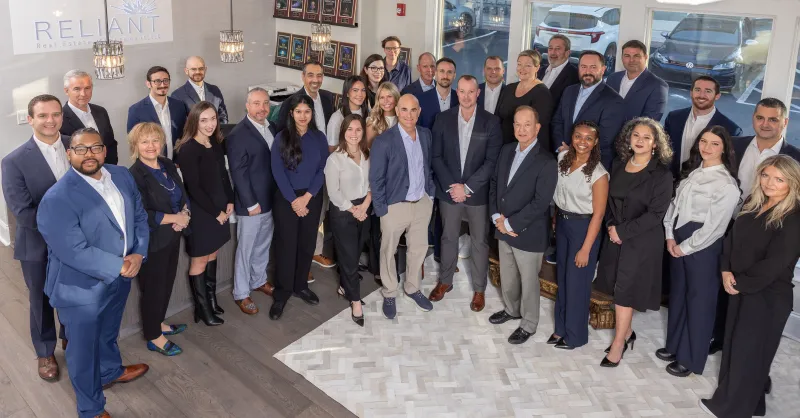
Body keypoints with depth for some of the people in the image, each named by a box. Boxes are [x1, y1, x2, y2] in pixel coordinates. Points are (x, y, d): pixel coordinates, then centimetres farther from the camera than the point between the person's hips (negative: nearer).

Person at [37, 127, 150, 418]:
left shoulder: (122, 176, -3)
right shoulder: (57, 199, -26)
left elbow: (139, 216, 2)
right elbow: (74, 252, -30)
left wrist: (138, 254, -14)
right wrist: (120, 266, -25)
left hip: (119, 279, 6)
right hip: (82, 288, -6)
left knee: (108, 332, 31)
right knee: (84, 349, 14)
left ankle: (111, 371, 58)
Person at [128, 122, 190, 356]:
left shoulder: (168, 165, 5)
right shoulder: (134, 175, -19)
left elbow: (183, 194, 10)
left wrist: (184, 214, -11)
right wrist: (174, 218, -19)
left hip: (173, 236, 7)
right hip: (152, 241, -7)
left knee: (167, 283, 19)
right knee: (153, 288, 6)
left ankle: (158, 323, 39)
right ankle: (153, 337, 21)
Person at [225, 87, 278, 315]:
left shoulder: (272, 128, 6)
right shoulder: (238, 135, -16)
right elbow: (238, 173, -17)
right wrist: (251, 204, -17)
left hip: (271, 199, 7)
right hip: (251, 203, -7)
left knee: (263, 245, 21)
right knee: (246, 249, 6)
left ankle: (259, 281, 39)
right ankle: (241, 293, 19)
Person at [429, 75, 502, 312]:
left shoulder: (491, 122, -6)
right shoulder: (443, 119, -2)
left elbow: (492, 161, -10)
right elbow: (436, 156, -2)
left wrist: (467, 187, -16)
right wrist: (450, 186, -12)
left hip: (478, 193, -1)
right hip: (448, 191, 2)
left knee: (480, 241, 10)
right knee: (448, 238, 16)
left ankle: (479, 289, 25)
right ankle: (445, 281, 34)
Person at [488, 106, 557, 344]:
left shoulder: (546, 162, -19)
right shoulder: (507, 151, 3)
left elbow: (540, 203, -23)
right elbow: (494, 183, 9)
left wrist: (511, 223, -19)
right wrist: (497, 216, -4)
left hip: (528, 234, -6)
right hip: (504, 229, 6)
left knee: (528, 282, 11)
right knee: (507, 276, 23)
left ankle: (528, 324, 30)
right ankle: (511, 309, 47)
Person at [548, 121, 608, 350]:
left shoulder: (598, 174, -21)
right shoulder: (562, 157, -3)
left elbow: (598, 214, -18)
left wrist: (586, 248, -17)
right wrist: (556, 218, 12)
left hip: (583, 227, -6)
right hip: (562, 222, 6)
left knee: (577, 282, 6)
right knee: (562, 278, 17)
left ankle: (575, 335, 24)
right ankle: (561, 327, 34)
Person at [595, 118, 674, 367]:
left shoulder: (662, 175, -12)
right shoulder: (618, 166, 6)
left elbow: (655, 214, -15)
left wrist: (622, 231, -15)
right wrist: (611, 226, -4)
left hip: (643, 241, -5)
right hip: (616, 236, 5)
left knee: (625, 290, -1)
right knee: (618, 287, 11)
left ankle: (618, 345, 11)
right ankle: (627, 333, 30)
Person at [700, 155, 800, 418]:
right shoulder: (753, 206, 7)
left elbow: (775, 263, -20)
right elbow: (732, 239, 9)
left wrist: (741, 283, -13)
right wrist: (726, 271, -6)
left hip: (769, 295, -7)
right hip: (740, 289, 7)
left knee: (748, 351, 4)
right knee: (734, 345, 14)